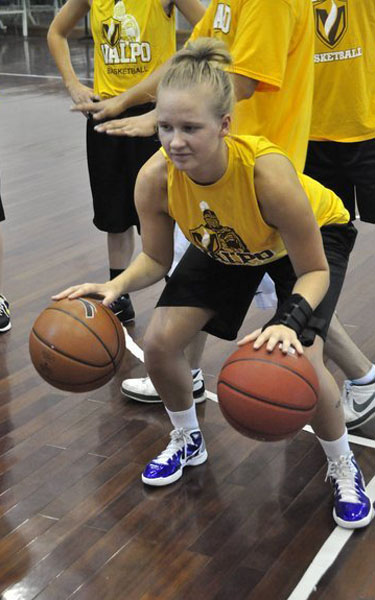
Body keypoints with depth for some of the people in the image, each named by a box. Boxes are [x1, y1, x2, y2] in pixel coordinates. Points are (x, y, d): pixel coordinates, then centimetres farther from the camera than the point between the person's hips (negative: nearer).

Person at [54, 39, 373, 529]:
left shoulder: (267, 171, -42)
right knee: (160, 342, -7)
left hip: (316, 233, -4)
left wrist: (290, 321, -49)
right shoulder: (155, 177, -30)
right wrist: (117, 287, -32)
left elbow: (315, 272, -29)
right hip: (223, 245, 4)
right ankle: (187, 441, 25)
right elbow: (156, 258, -11)